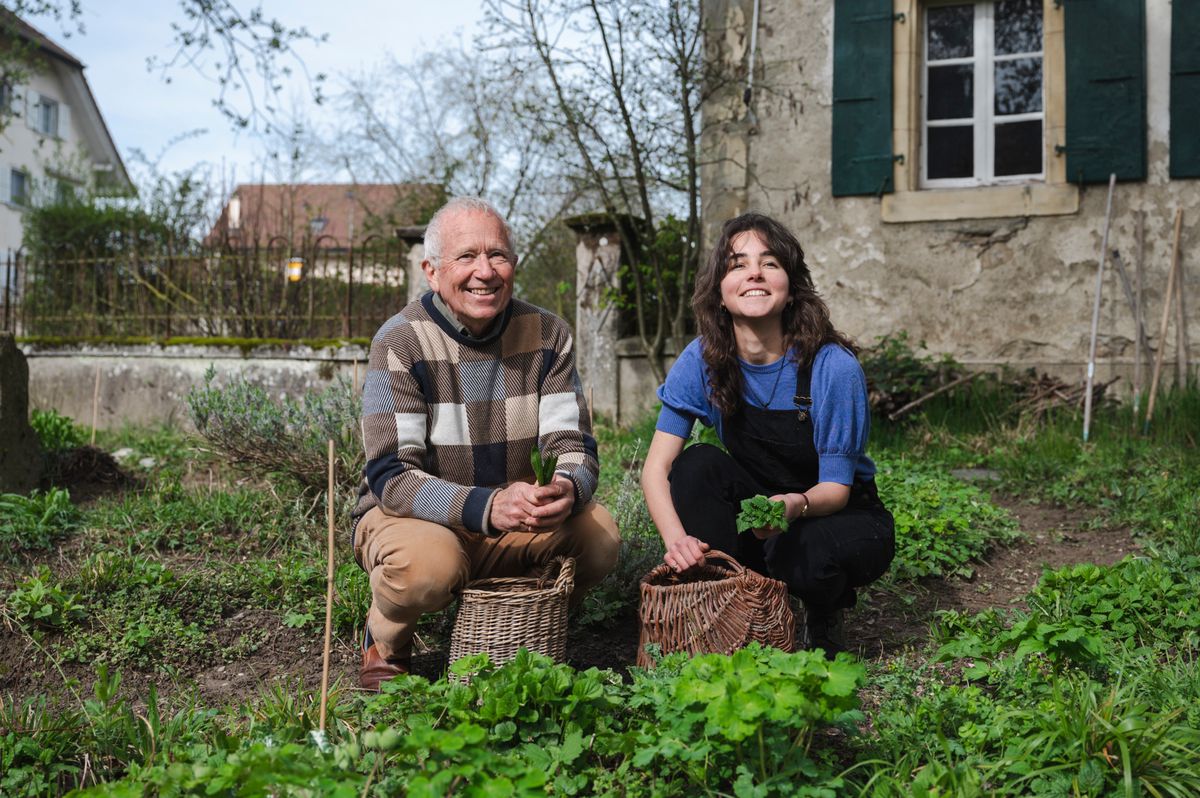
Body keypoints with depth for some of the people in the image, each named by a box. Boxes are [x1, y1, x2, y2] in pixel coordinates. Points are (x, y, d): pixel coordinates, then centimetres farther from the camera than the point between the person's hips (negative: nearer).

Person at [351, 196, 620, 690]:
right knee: (429, 558, -36)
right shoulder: (400, 342, -17)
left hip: (515, 526, 4)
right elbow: (392, 477, -22)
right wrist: (487, 507, -39)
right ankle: (384, 642, 0)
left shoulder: (547, 335, -4)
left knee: (598, 533, -21)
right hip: (409, 518, -4)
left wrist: (567, 489, -33)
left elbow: (573, 445, -7)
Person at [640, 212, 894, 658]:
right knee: (698, 464, -25)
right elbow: (657, 467, -18)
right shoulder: (703, 360, -14)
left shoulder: (833, 368, -24)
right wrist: (676, 538, -37)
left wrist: (797, 504, -43)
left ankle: (826, 615, 2)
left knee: (805, 553, -36)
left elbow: (836, 487, -19)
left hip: (841, 515, -3)